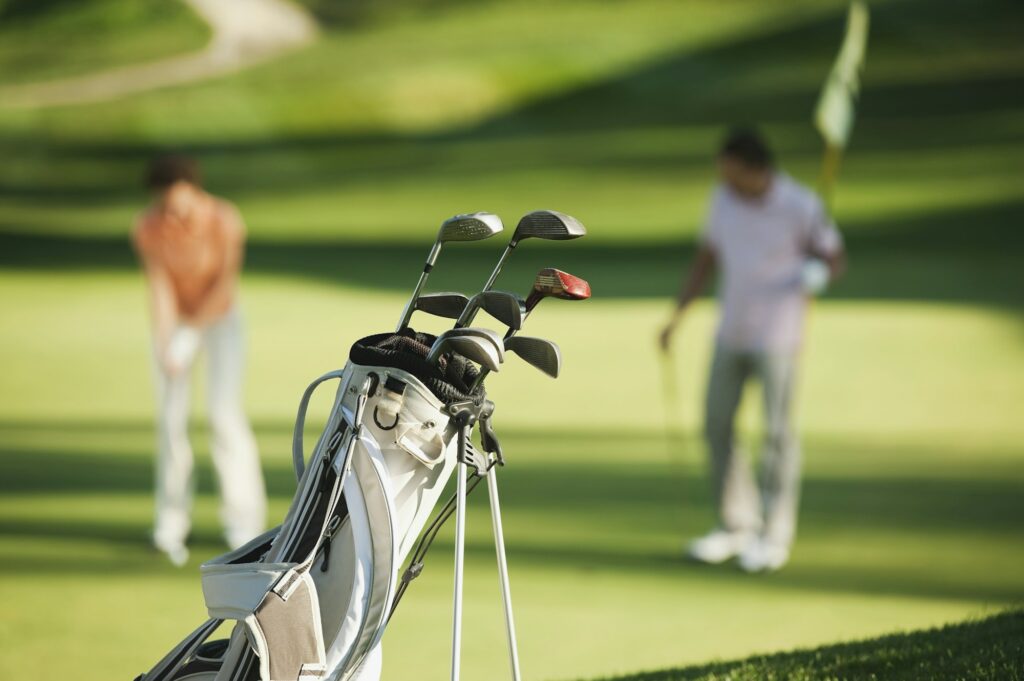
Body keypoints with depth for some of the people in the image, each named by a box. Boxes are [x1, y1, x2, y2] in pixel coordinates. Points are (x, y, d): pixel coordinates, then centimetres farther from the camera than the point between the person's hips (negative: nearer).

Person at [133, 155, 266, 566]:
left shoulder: (225, 222, -28)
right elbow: (159, 288, -23)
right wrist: (165, 345, -33)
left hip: (220, 319, -2)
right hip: (175, 319, 2)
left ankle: (243, 524, -12)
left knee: (225, 414, -14)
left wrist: (189, 334, -28)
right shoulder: (146, 229, -22)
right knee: (171, 419, -5)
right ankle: (172, 524, 6)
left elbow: (226, 285, -24)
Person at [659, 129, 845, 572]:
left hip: (777, 336, -6)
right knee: (717, 424, 7)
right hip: (731, 332, 6)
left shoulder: (800, 207, -14)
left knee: (777, 433, -4)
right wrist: (676, 317, 8)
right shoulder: (723, 199, 1)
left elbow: (836, 258, -5)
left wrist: (818, 272, -29)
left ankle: (774, 538, 6)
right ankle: (736, 528, 21)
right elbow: (705, 261, 12)